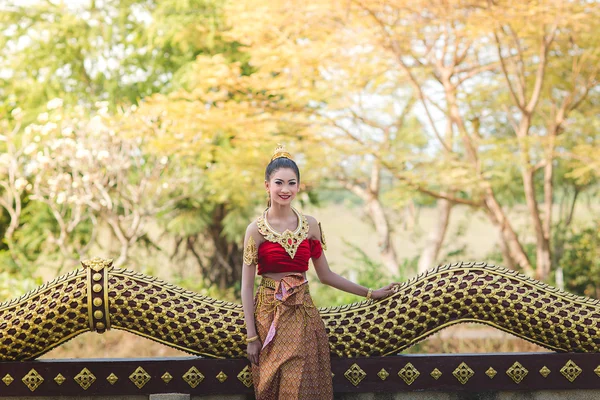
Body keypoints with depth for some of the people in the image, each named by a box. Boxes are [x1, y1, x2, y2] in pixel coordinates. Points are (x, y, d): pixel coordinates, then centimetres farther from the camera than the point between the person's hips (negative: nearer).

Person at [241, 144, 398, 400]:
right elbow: (247, 286, -6)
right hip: (269, 314, -2)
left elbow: (325, 275, 11)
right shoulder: (256, 230, -6)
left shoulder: (310, 225, 4)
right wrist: (251, 336, -10)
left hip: (303, 312, 3)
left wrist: (370, 293, 11)